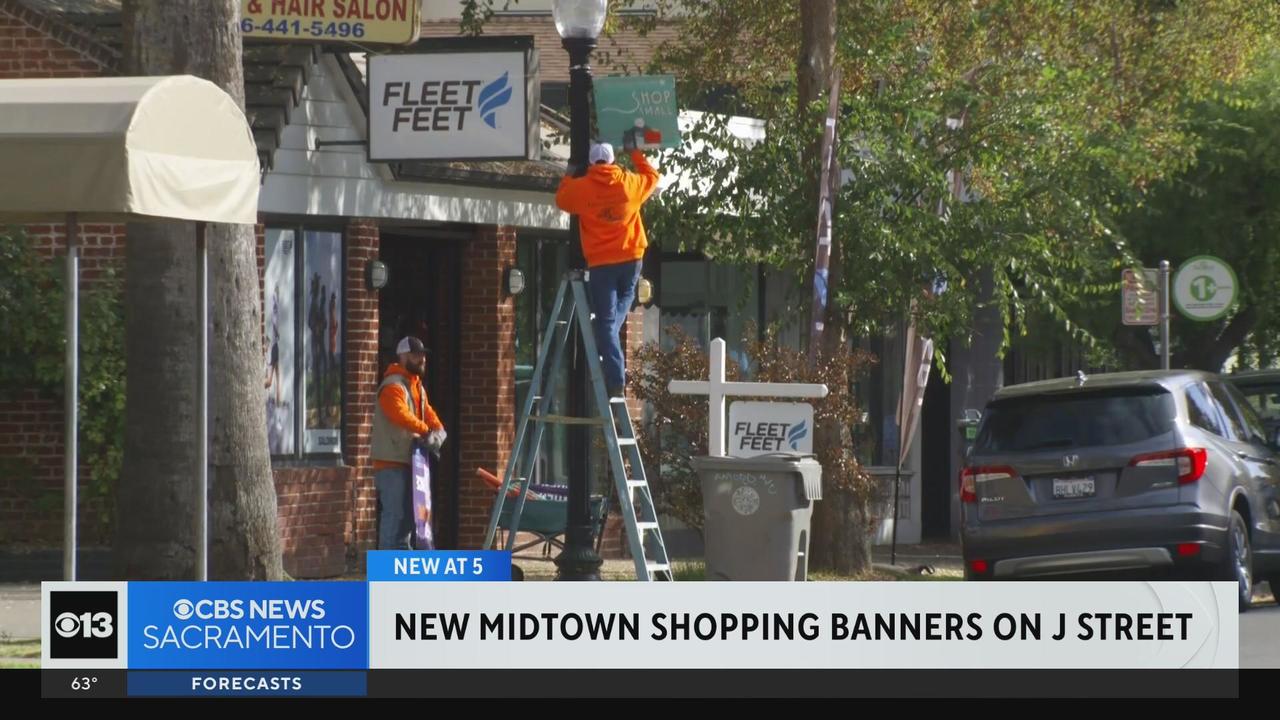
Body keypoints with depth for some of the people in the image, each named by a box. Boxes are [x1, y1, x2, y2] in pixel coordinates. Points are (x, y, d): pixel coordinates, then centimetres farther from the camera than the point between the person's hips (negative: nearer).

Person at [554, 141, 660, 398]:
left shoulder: (581, 187, -5)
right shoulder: (630, 184, 1)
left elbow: (561, 199, 15)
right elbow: (652, 177, 22)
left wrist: (568, 177, 31)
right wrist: (636, 155, 35)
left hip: (601, 264, -2)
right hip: (631, 260, 2)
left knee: (606, 321, -2)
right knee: (624, 300, 26)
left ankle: (615, 378, -11)